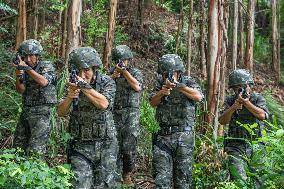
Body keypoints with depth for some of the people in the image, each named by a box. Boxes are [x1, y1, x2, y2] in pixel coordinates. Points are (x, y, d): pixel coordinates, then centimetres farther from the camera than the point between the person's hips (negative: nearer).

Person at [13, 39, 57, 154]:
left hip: (41, 112, -6)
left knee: (35, 149, -12)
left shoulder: (47, 66, -5)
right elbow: (20, 90, 0)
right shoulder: (24, 69, 11)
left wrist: (27, 68, -30)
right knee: (18, 146, 11)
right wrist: (18, 77, -18)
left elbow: (43, 82, -25)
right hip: (25, 110, 7)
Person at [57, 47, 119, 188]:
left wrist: (85, 87, -27)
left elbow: (103, 103, -22)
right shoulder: (74, 85, 4)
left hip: (105, 145, -1)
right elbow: (61, 112, -4)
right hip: (80, 146, 1)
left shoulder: (107, 82, -3)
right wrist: (69, 97, -23)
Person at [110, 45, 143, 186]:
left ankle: (127, 175, 9)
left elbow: (137, 87, -14)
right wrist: (113, 77, -11)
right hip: (114, 113, 3)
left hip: (130, 114, -3)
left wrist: (124, 71, -15)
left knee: (129, 147, -6)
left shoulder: (136, 72, 4)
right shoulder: (112, 72, 13)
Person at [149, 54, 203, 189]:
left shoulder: (188, 82, 2)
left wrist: (179, 86, -24)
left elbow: (198, 96, -16)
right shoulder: (160, 83, 11)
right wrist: (162, 92, -16)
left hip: (183, 137, -2)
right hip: (163, 136, 2)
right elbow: (153, 103, 2)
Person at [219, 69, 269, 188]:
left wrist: (246, 102, -21)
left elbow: (263, 115, -13)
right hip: (236, 148, 0)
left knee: (257, 180, 4)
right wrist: (234, 107, -17)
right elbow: (222, 121, -3)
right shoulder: (230, 101, 8)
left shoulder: (258, 98, 5)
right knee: (239, 180, -11)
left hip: (256, 147, 0)